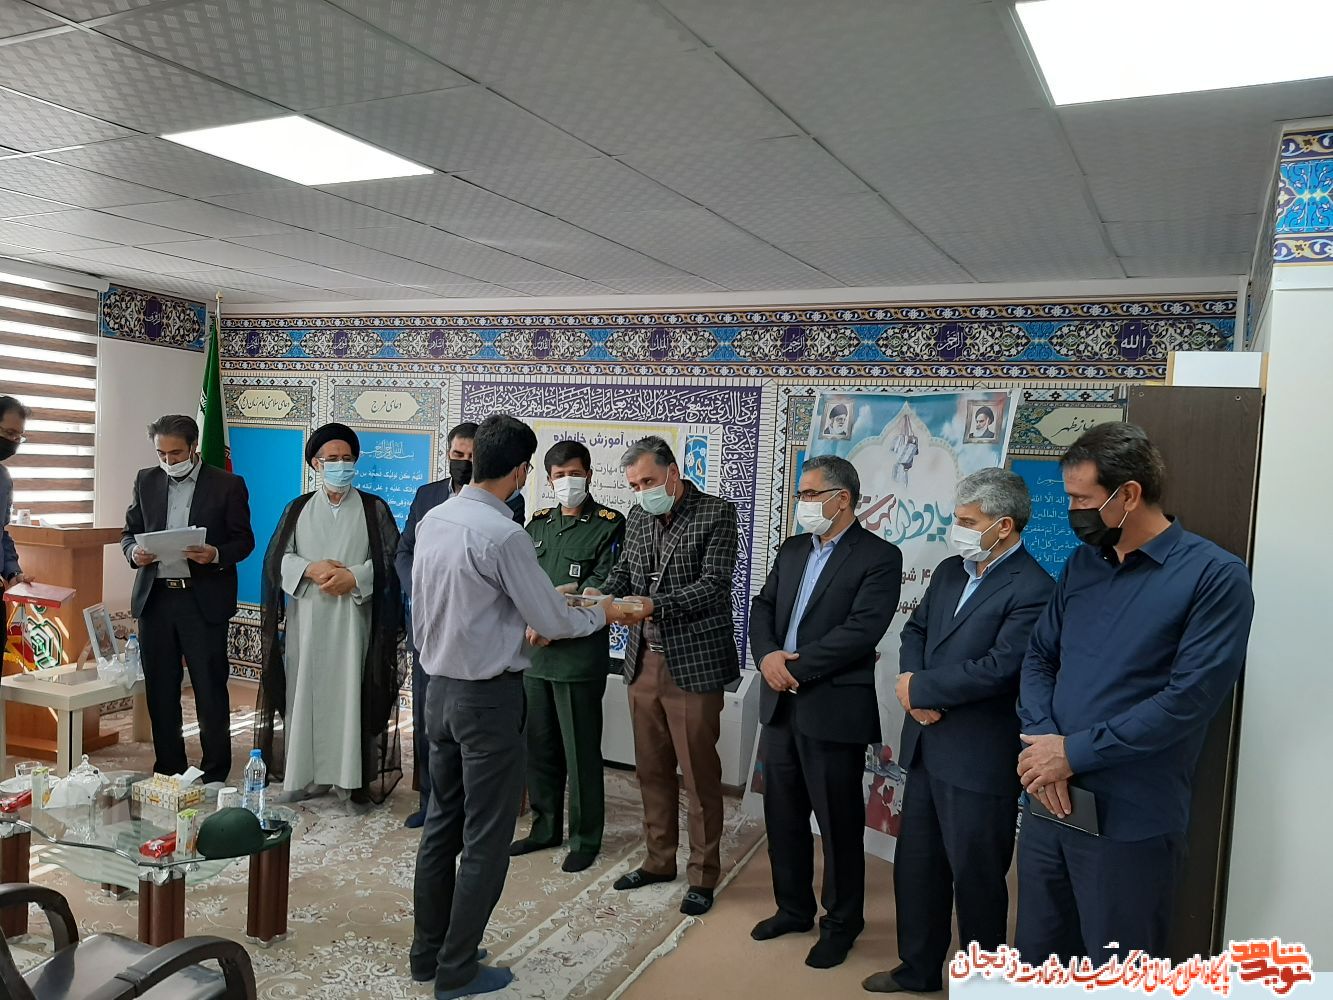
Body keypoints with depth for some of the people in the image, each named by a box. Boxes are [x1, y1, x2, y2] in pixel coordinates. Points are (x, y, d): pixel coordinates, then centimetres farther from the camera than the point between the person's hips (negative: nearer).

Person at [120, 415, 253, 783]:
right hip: (154, 598, 4)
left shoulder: (227, 485, -1)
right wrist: (134, 553, -8)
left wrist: (216, 554, -21)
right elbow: (130, 532, 15)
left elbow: (244, 539, -1)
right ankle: (168, 770, 23)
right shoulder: (146, 480, 11)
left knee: (210, 690, 1)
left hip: (203, 600, -4)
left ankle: (215, 774, 12)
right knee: (160, 690, 11)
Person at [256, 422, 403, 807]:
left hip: (353, 620, -2)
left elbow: (389, 561, -1)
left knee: (350, 695, -3)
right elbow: (277, 558, 6)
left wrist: (354, 577, -14)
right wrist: (310, 569, -11)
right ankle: (307, 775, 13)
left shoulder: (373, 509, 5)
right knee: (306, 694, 3)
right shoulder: (298, 509, 11)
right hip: (306, 620, 2)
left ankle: (350, 779, 4)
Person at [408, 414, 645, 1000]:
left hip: (439, 687, 8)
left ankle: (428, 952, 33)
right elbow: (555, 622, -14)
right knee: (485, 840, 6)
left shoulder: (432, 521, 3)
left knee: (442, 823, 19)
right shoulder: (503, 535, -22)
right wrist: (604, 614, 5)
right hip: (489, 698, -8)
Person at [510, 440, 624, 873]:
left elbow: (604, 585, -13)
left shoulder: (609, 524, -3)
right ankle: (545, 827, 29)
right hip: (535, 650, 6)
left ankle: (585, 838, 17)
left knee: (581, 751, 2)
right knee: (539, 746, 14)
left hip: (580, 654, -5)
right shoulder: (539, 523, 14)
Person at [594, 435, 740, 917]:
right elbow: (622, 575, 12)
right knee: (652, 770, 16)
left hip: (694, 664, -6)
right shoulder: (637, 519, 10)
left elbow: (712, 586, -17)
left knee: (700, 776, 4)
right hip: (644, 661, 6)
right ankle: (659, 860, 32)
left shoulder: (717, 515, -9)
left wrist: (653, 605, -28)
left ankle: (704, 875, 19)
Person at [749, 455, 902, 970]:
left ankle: (842, 922, 27)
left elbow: (862, 630, -19)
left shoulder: (879, 557, -9)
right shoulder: (792, 550, 13)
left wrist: (794, 665, -18)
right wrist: (767, 656, -11)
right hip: (780, 704, 7)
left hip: (834, 711, -7)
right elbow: (762, 608, 9)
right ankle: (794, 909, 36)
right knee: (783, 815, 17)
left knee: (839, 823, 8)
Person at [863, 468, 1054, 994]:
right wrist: (917, 688, -9)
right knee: (916, 865, 19)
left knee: (976, 877, 10)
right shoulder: (950, 571, 8)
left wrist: (919, 687, -15)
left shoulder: (1033, 589, -18)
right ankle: (918, 969, 38)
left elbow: (998, 669, -25)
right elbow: (915, 630, 11)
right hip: (926, 747, 8)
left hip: (980, 760, -8)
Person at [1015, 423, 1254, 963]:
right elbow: (1038, 657, 8)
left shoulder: (1214, 575, -12)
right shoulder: (1082, 563, 8)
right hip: (1049, 803, 6)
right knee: (1036, 963, 21)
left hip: (1130, 820, -6)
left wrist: (1075, 752, -17)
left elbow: (1188, 698, -19)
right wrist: (1041, 743, -11)